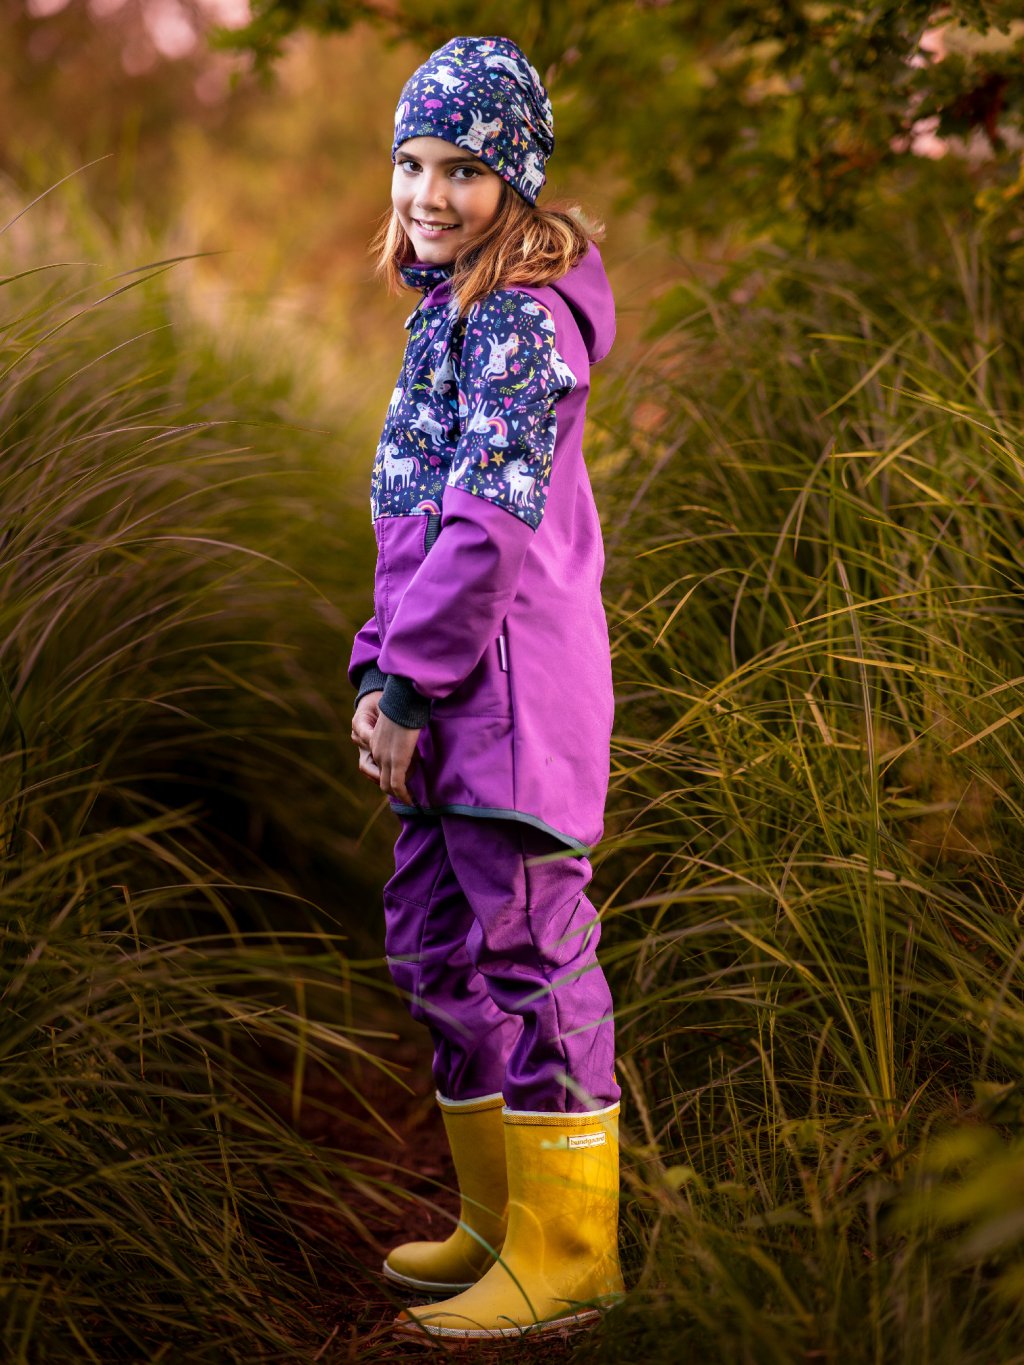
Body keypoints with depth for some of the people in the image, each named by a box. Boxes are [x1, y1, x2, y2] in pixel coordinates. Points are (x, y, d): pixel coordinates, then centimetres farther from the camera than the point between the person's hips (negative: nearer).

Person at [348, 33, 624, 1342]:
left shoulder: (519, 317, -13)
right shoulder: (446, 308, 16)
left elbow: (488, 527, -20)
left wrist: (408, 689, -16)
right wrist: (379, 671, 12)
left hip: (514, 685, -10)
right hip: (445, 695, 10)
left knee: (531, 956, -3)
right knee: (437, 949, 17)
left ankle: (563, 1258, 8)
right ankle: (497, 1220, 30)